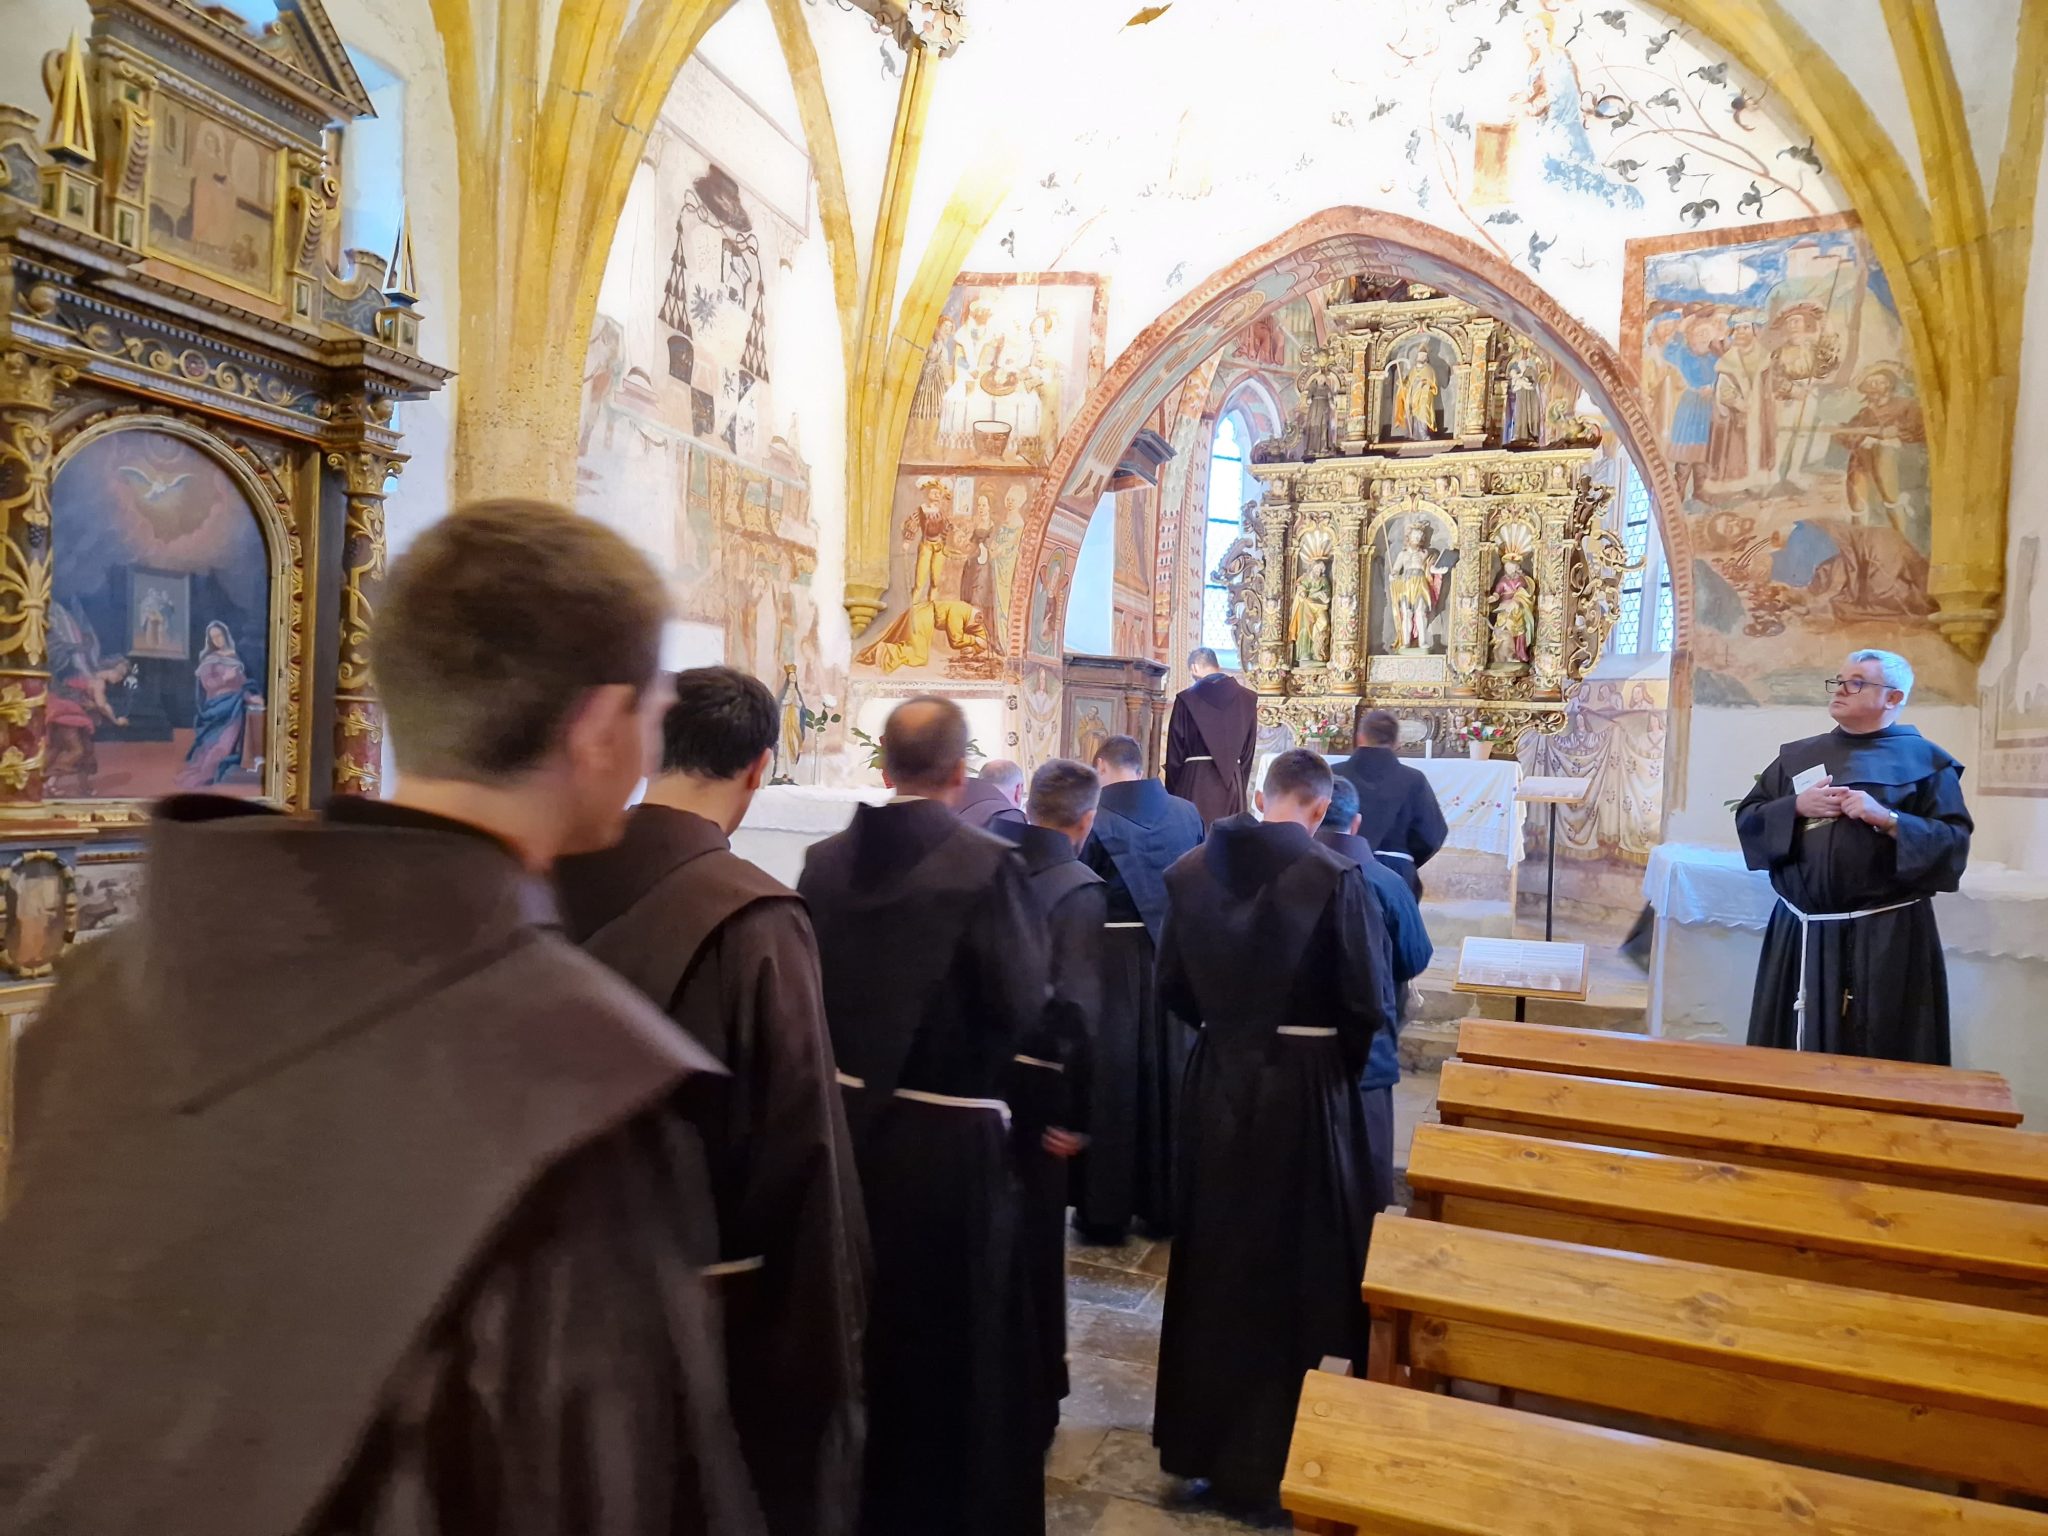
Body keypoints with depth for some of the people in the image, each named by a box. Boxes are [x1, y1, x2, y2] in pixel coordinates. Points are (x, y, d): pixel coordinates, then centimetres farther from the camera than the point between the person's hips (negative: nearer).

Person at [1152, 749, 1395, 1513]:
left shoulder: (1190, 869, -3)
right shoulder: (1334, 877, -17)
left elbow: (1171, 983, 3)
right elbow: (1369, 1003, -15)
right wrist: (1343, 1063, 4)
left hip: (1217, 1079, 4)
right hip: (1305, 1084, -4)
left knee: (1214, 1256, 18)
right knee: (1291, 1264, 12)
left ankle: (1198, 1432, 33)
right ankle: (1265, 1453, 24)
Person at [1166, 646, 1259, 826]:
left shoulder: (1186, 699, -6)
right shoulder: (1246, 699, 3)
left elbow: (1175, 751, -2)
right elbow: (1248, 751, 6)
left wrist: (1173, 791, 6)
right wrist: (1239, 784, 13)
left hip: (1195, 780, -3)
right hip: (1232, 781, 3)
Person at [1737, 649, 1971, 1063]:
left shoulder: (1925, 761, 1)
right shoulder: (1796, 756, 12)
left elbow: (1954, 841, -6)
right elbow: (1747, 819, 8)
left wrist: (1887, 819, -19)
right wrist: (1796, 807, -9)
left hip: (1887, 937, -3)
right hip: (1802, 934, 4)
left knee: (1881, 1059, 2)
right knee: (1796, 1057, 8)